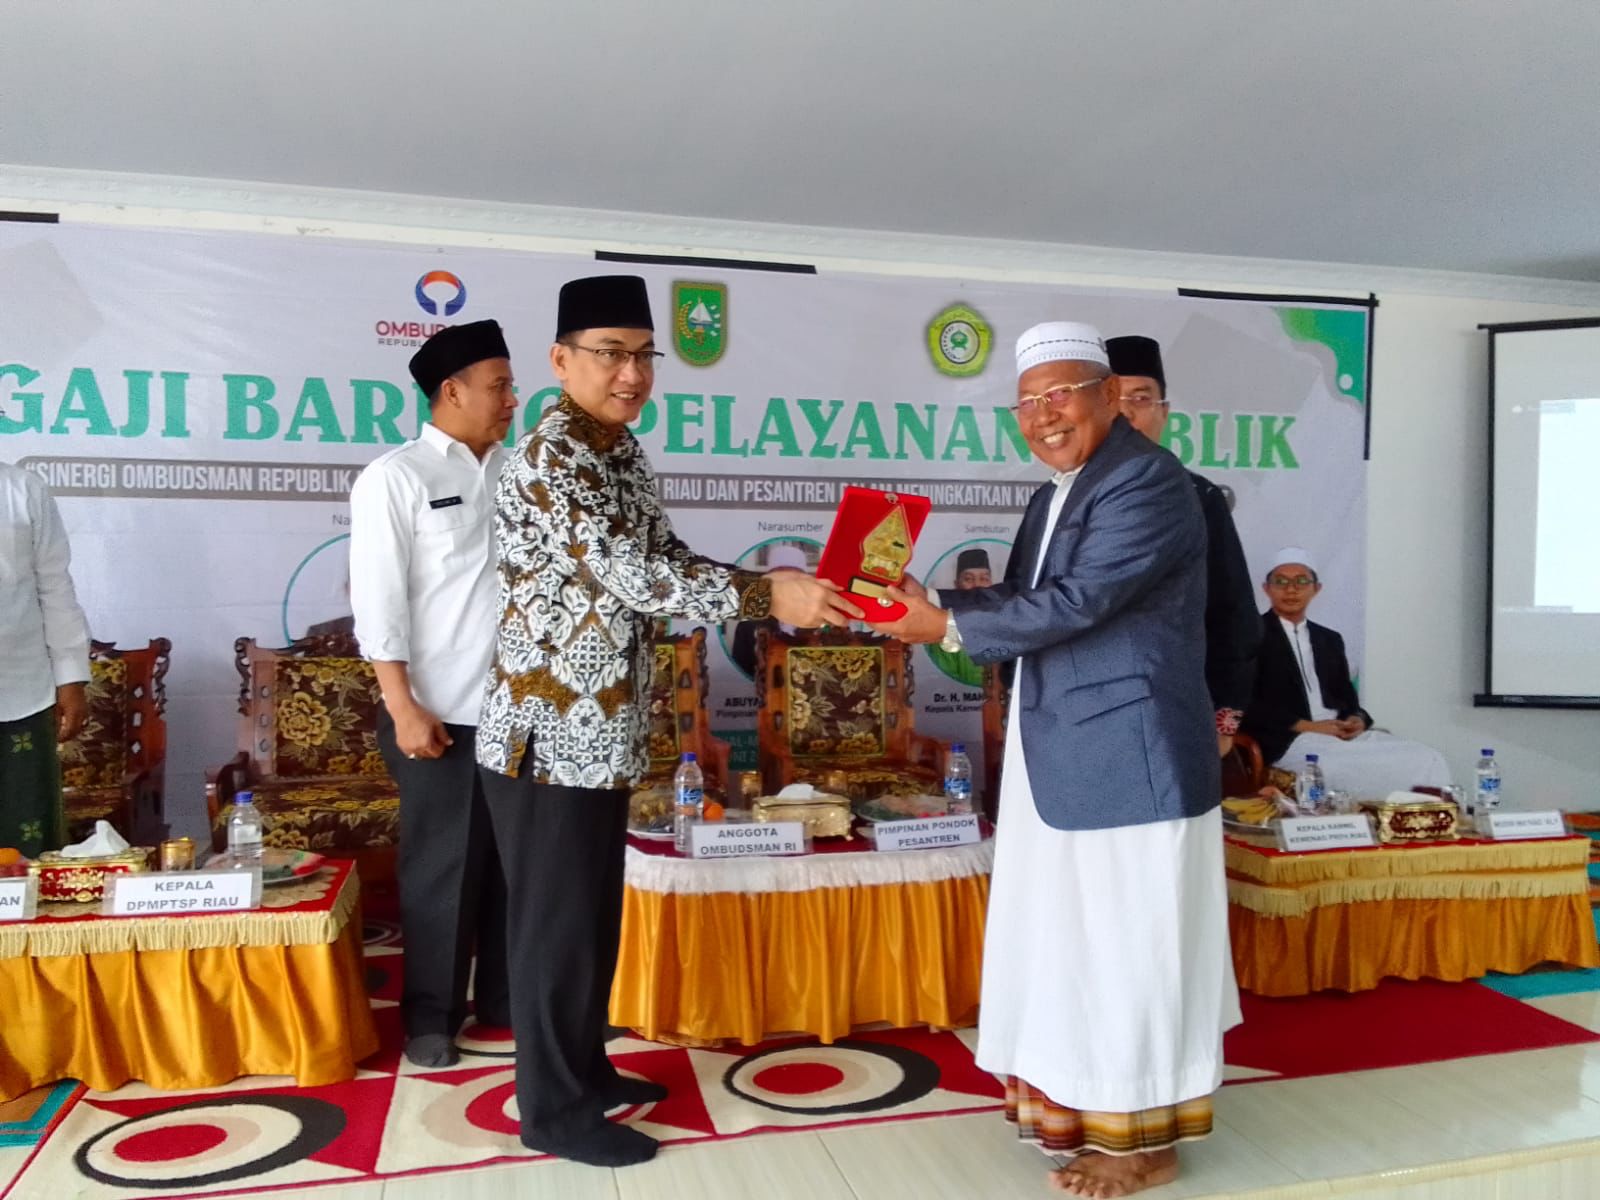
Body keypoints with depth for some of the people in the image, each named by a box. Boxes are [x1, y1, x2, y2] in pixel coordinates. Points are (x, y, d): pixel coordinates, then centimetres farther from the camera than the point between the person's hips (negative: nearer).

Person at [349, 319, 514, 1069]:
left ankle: (503, 999, 30)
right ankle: (431, 1016, 25)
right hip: (444, 715, -5)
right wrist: (404, 707, -14)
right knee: (441, 869, 8)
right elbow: (377, 604, -9)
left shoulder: (512, 473, 8)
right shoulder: (396, 478, -5)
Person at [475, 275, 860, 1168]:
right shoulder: (548, 460, -19)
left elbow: (665, 559, 13)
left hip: (604, 732, 9)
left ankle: (588, 1071, 36)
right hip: (548, 734, -9)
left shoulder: (625, 454, 11)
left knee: (597, 915, 19)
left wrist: (769, 586, -1)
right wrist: (767, 598, -29)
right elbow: (632, 577, -28)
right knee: (558, 921, 4)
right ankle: (554, 1108, 21)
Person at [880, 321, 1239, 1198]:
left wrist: (947, 626, -16)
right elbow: (1019, 597, 14)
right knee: (1069, 934, 18)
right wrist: (926, 603, -1)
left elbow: (1072, 603, -23)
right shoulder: (1055, 495, 14)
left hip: (1129, 759, -9)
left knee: (1129, 942, 4)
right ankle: (1076, 1100, 36)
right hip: (1059, 756, 9)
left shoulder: (1148, 482, -16)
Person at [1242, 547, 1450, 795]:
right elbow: (1246, 703, -9)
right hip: (1291, 742, -7)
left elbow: (1346, 697, 21)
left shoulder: (1330, 640, 24)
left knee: (1427, 759, -17)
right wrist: (1305, 726, -15)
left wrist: (1357, 719, -2)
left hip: (1342, 735, 7)